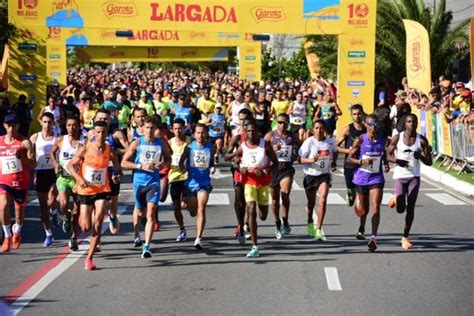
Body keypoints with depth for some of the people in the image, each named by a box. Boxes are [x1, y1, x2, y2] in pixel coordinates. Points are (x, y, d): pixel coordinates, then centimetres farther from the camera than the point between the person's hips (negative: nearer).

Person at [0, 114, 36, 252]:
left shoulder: (25, 142, -7)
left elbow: (33, 164, -12)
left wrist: (20, 156, -26)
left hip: (21, 182, -1)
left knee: (20, 210, 13)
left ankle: (16, 233, 42)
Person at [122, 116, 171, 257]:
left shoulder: (161, 144, 2)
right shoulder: (137, 143, -4)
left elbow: (168, 158, 19)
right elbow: (124, 162, -4)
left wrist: (163, 164, -5)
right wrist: (141, 166, -16)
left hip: (154, 182, 0)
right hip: (139, 182, 0)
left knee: (151, 214, -14)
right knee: (140, 211, 18)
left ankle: (146, 246, -16)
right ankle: (137, 236, 47)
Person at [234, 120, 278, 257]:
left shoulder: (266, 145, -10)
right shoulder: (242, 147, -7)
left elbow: (275, 163, -5)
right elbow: (235, 163, 7)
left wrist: (265, 172, -23)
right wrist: (240, 168, -16)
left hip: (264, 182, 1)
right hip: (249, 181, -1)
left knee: (263, 216, 11)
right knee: (251, 211, -17)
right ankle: (255, 246, -13)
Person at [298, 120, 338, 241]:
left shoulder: (331, 141, -4)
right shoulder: (309, 142, -13)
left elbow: (335, 152, 18)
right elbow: (300, 159, -13)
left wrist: (333, 163, 1)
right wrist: (311, 160, -30)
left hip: (324, 175, 1)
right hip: (310, 175, -1)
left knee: (323, 201, -18)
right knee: (311, 202, 15)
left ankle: (319, 230, -14)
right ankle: (310, 222, 46)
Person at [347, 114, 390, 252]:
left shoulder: (382, 140, 3)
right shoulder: (360, 140, -7)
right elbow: (349, 158, -3)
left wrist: (386, 163, 3)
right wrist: (362, 161, -21)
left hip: (377, 178, 1)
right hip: (361, 178, -1)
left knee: (375, 208, -16)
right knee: (363, 210, 13)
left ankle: (373, 237, -20)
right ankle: (362, 226, 49)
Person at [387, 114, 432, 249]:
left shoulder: (422, 140, 0)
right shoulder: (397, 138, -2)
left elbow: (429, 162, 2)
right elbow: (388, 155, 4)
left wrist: (421, 157, -20)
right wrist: (396, 160, -17)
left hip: (414, 176, 1)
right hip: (400, 176, -1)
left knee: (410, 208, -4)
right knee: (400, 209, -8)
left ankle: (405, 237, 9)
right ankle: (396, 199, 30)